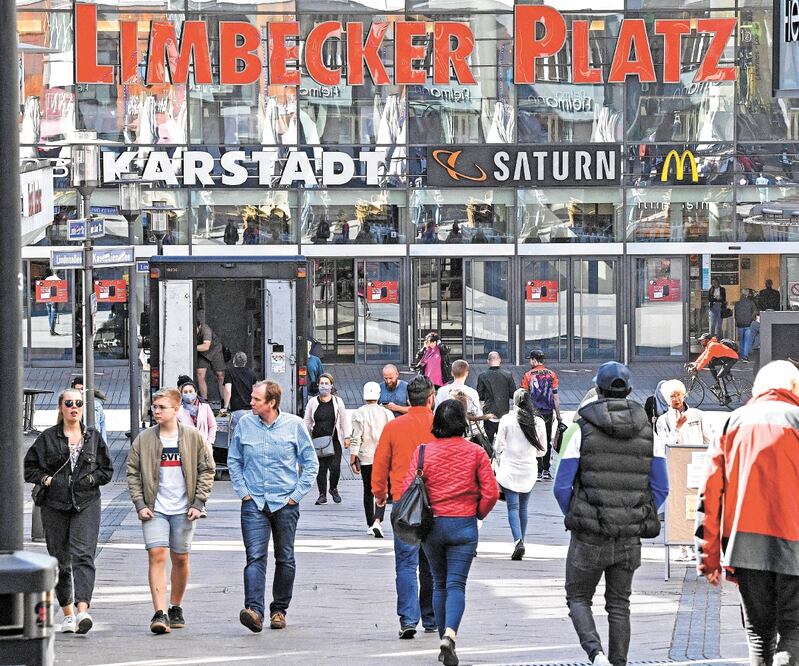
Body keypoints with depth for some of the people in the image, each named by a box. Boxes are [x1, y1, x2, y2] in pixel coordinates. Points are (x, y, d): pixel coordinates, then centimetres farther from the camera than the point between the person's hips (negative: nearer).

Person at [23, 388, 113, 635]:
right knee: (60, 560, 6)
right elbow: (29, 467, 9)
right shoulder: (48, 438, 5)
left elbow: (107, 470, 14)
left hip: (86, 505, -1)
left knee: (83, 555, -17)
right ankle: (67, 614, 19)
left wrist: (90, 479, -4)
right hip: (55, 505, 1)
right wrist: (46, 479, -8)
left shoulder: (93, 437, 9)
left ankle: (83, 610, -29)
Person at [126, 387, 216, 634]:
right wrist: (140, 504, -4)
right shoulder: (144, 439, 1)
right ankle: (160, 613, -18)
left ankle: (176, 609, 27)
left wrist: (198, 503, -4)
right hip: (154, 510, -1)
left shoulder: (193, 437, 0)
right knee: (156, 556, -14)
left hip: (183, 510, 1)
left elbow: (207, 470, 4)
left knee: (180, 559, 9)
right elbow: (133, 473, 6)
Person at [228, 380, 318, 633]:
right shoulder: (245, 424, 2)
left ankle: (279, 610, 21)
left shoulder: (294, 425, -3)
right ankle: (254, 610, -24)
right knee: (255, 556, -14)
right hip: (254, 502, 0)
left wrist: (297, 494, -2)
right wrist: (242, 491, 3)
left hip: (285, 503, 0)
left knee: (285, 559, 8)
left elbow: (310, 463, 4)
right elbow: (234, 461, 13)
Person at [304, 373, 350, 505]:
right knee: (320, 468, -1)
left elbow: (344, 420, 10)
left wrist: (346, 437, 4)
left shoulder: (338, 401, 7)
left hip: (334, 440, -1)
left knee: (335, 467, -11)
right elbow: (307, 422, 11)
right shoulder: (312, 402, 7)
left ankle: (333, 489, 16)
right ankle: (322, 495, 8)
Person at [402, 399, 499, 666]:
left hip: (432, 525, 1)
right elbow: (491, 493, -6)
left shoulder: (423, 452, -4)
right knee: (456, 584, -3)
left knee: (440, 584, 16)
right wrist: (479, 514, 13)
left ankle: (444, 640, 19)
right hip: (464, 526, -1)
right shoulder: (475, 453, -4)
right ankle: (450, 635, -25)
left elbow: (408, 490, -6)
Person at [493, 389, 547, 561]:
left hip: (509, 470, -3)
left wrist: (499, 465, 15)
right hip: (529, 471, 3)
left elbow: (498, 447, -3)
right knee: (523, 508, 15)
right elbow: (542, 450, 8)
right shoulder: (539, 422, -2)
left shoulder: (506, 420, -9)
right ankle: (520, 542, 20)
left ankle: (518, 541, -21)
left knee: (513, 507, -3)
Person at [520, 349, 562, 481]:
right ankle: (546, 471, 17)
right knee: (547, 442, 12)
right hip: (548, 413, 3)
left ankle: (539, 472, -4)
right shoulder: (551, 374, 2)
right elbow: (555, 396, 3)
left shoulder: (528, 375, -5)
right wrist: (558, 415, 9)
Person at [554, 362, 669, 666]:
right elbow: (661, 489, 3)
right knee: (619, 604, 15)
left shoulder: (583, 430, -7)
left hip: (589, 537, -3)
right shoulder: (648, 432, 3)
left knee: (578, 598, 10)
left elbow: (562, 488, -7)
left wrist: (573, 518, 11)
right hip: (630, 538, 3)